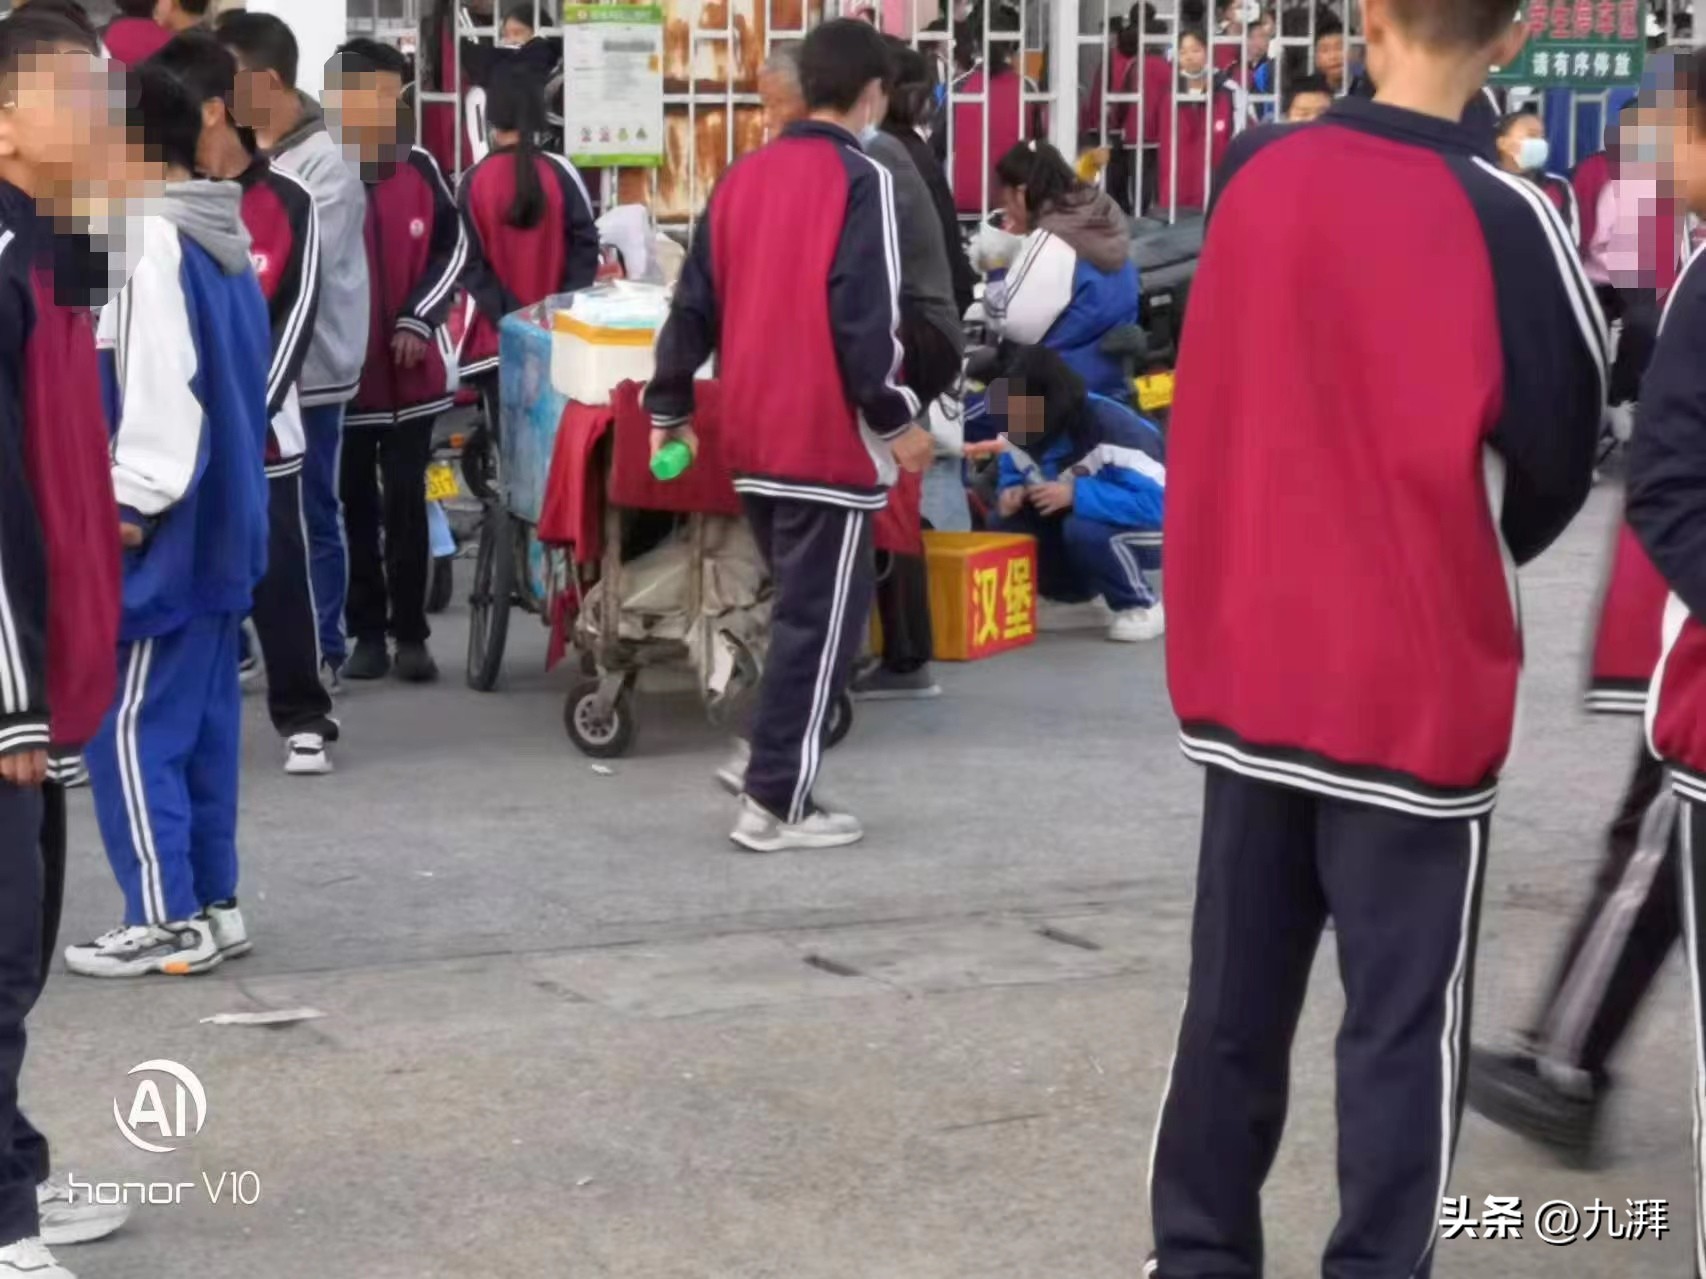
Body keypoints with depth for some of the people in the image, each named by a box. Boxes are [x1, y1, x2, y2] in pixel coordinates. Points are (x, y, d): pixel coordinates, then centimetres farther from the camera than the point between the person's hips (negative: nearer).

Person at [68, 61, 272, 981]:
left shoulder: (147, 242, -16)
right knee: (201, 720, 14)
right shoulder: (224, 243, 13)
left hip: (163, 527, -9)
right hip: (218, 519, 9)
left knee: (127, 725, -2)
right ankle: (211, 904, 19)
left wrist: (133, 501, -17)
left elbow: (157, 386, -22)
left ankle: (167, 922, 1)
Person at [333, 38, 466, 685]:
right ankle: (367, 632, 17)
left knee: (407, 504, 7)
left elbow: (453, 246, 9)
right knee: (354, 505, 8)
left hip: (411, 371, 2)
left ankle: (411, 633, 14)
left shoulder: (419, 167, -1)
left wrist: (419, 319, -2)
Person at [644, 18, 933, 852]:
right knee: (820, 619, 1)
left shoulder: (741, 178, 10)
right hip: (829, 440, -7)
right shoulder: (862, 181, -11)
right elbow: (865, 319, -18)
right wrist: (896, 418, -10)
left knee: (802, 606, 22)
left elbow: (694, 304, 11)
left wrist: (669, 407, 19)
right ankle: (776, 803, 2)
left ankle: (771, 763, 21)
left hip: (754, 438, 7)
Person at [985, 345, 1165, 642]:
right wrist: (1012, 490, -16)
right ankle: (1081, 597, 9)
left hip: (1149, 530, -8)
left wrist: (1076, 494, -39)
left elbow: (1156, 501, -37)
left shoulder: (1112, 428, -31)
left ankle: (1143, 606, -13)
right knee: (1007, 528, -10)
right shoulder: (1021, 430, -9)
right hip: (1082, 520, 8)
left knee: (1084, 529, -37)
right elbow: (1012, 473, 11)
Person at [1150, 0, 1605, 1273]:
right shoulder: (1505, 221, -15)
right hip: (1416, 690, -5)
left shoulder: (1256, 174, -1)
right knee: (1407, 1021, 6)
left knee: (1236, 994, 16)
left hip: (1249, 671, 5)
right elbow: (1560, 464, -5)